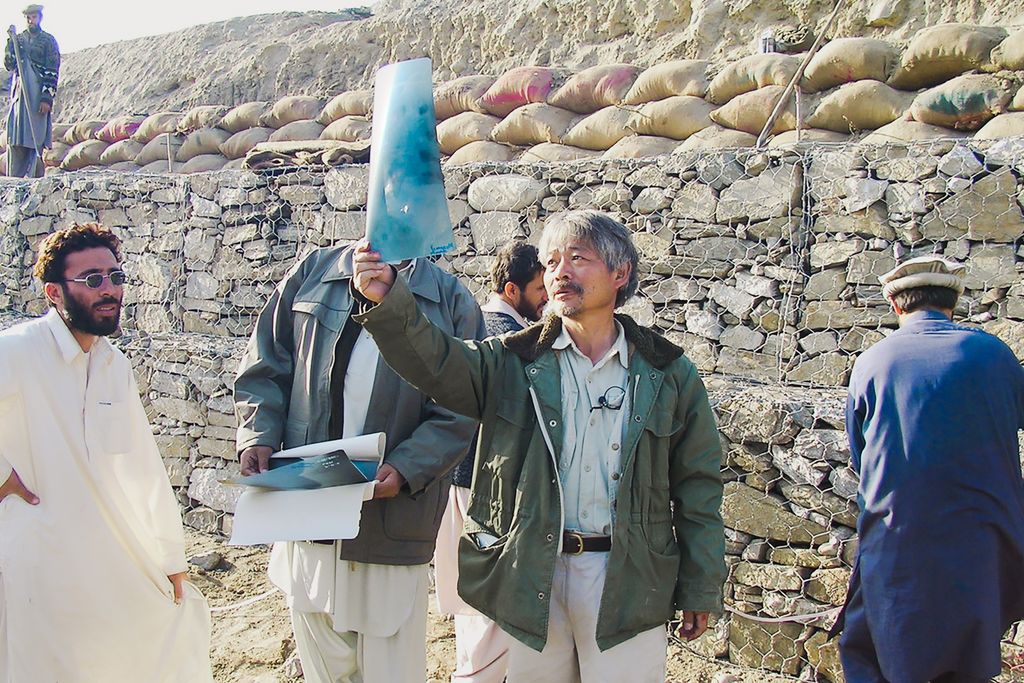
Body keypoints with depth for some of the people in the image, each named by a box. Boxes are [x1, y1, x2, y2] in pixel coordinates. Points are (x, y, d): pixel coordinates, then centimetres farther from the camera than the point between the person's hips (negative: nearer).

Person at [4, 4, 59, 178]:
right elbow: (9, 65, 6)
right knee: (15, 138, 1)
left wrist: (47, 98, -13)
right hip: (19, 94, 4)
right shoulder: (19, 39, 14)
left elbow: (52, 72, -4)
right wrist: (11, 41, -4)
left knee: (35, 137, -5)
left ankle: (34, 178, -2)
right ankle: (15, 179, 3)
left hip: (38, 96, -4)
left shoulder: (49, 41, 2)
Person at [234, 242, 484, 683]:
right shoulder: (315, 273, 8)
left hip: (393, 525, -2)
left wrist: (406, 468, -18)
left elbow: (460, 410, -4)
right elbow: (263, 367, 10)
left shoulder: (451, 301, 1)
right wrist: (258, 436, -6)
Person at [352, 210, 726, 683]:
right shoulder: (513, 363, 1)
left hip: (626, 579, -1)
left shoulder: (669, 374, 0)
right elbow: (436, 362, -18)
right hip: (529, 571, 1)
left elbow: (697, 487, 3)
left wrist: (700, 590, 4)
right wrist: (387, 301, -35)